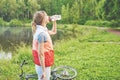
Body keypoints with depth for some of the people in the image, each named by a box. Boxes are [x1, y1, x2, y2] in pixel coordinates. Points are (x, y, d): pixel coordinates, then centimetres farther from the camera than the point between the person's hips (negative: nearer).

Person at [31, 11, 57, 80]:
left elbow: (53, 32, 29)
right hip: (43, 66, -10)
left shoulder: (43, 30, 7)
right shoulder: (41, 33, -22)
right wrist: (44, 71, -22)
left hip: (45, 65, 10)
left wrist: (54, 21, 16)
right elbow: (40, 54, -24)